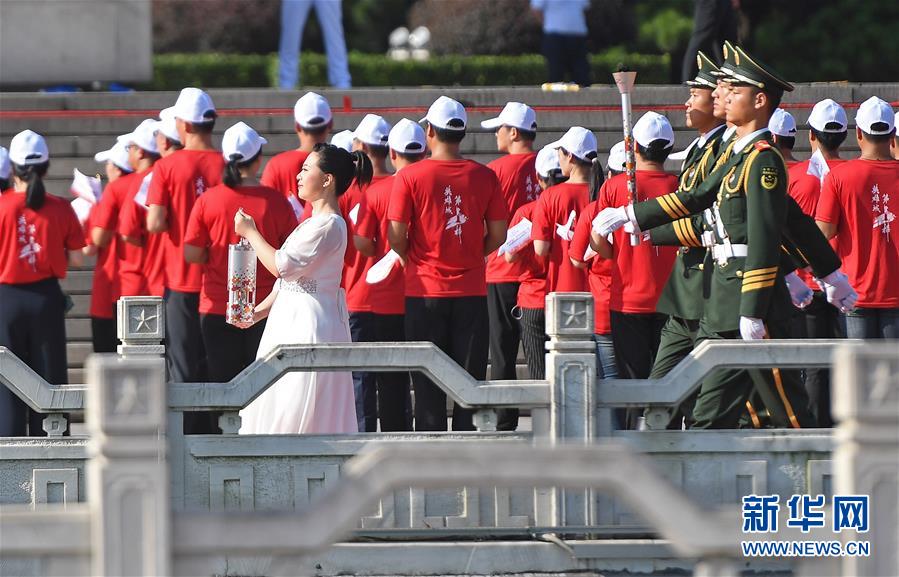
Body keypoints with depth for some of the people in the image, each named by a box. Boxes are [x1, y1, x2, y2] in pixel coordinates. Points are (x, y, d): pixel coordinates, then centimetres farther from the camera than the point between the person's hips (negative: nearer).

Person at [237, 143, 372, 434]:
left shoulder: (329, 225, -15)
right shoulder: (315, 222, 17)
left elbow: (282, 265, -19)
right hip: (293, 320, 10)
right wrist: (259, 311, 15)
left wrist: (250, 233, -8)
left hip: (310, 323, -10)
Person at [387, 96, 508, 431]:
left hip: (425, 292, -2)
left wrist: (410, 259, 10)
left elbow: (396, 236, -10)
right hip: (471, 292, 2)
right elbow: (498, 235, 1)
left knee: (428, 385, 5)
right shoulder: (484, 177, -1)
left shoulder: (410, 177, -8)